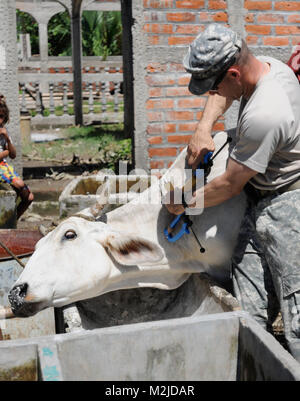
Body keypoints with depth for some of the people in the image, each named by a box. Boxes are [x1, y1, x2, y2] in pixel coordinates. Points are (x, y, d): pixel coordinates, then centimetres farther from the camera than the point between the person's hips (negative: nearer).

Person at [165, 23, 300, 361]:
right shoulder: (268, 64, 0)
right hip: (260, 202, 9)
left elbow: (230, 184, -18)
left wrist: (185, 203, -3)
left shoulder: (262, 116, -29)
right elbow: (222, 94, 21)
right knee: (250, 312, 8)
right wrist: (203, 129, 3)